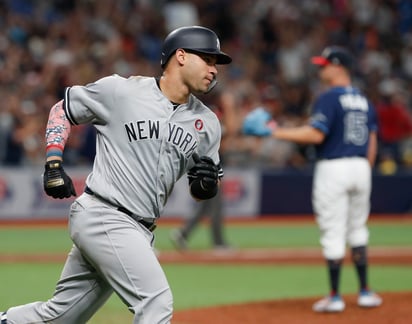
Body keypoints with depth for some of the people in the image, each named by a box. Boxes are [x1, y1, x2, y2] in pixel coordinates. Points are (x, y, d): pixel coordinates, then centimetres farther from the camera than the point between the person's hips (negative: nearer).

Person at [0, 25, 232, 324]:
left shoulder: (207, 123, 8)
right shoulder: (120, 91, -6)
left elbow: (201, 190, 16)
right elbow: (62, 109, 8)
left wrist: (207, 185, -8)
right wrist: (53, 164, -4)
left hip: (140, 232, 7)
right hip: (103, 217, -7)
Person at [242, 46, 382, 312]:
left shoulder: (329, 98, -11)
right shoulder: (364, 100, 13)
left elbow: (316, 134, -20)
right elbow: (372, 142, 14)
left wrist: (275, 132, -17)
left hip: (333, 169, -7)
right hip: (360, 167, 7)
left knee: (333, 234, -2)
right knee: (358, 230, 16)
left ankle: (335, 297, 1)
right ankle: (365, 291, 17)